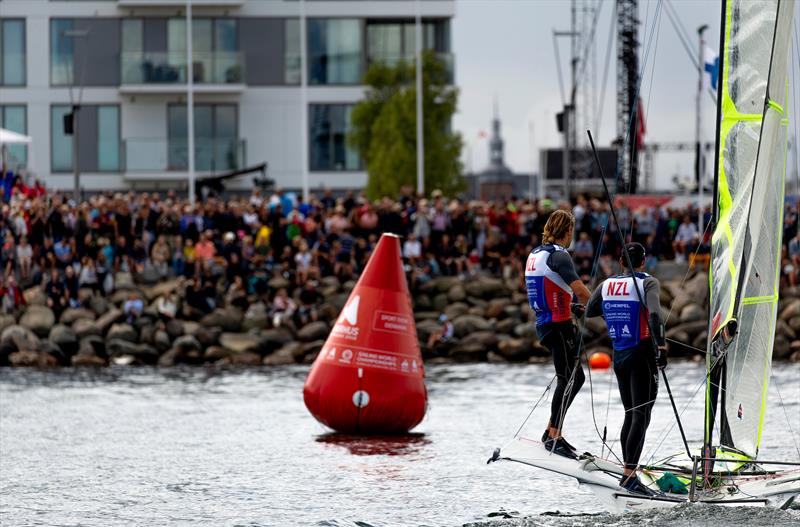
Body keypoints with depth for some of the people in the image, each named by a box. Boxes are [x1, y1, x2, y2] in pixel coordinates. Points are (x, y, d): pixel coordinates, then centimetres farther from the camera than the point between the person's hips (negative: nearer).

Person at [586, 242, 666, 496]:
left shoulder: (607, 284, 7)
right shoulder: (648, 283, -8)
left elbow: (589, 311, 19)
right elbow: (654, 314, -24)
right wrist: (661, 346, -27)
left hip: (619, 356, 6)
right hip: (641, 355, -6)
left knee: (630, 414, 17)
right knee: (640, 416, -9)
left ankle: (628, 470, 16)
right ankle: (630, 475, -19)